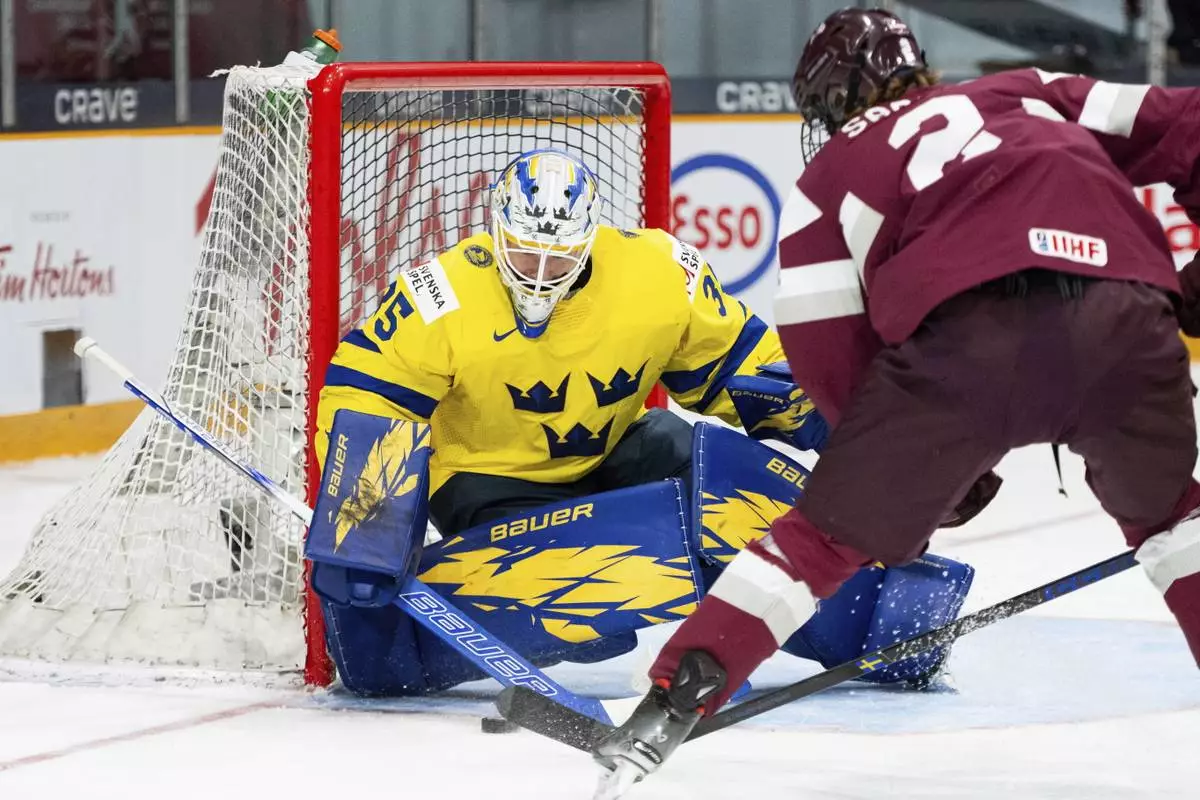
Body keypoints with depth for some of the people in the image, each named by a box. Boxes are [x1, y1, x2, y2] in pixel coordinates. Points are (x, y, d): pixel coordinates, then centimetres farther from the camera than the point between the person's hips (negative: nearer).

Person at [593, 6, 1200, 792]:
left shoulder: (831, 175, 29)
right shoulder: (1033, 94, 36)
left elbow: (828, 352, 21)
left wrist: (932, 459, 31)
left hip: (966, 328, -2)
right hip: (1123, 306, 2)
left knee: (831, 534, 14)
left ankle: (670, 706, 4)